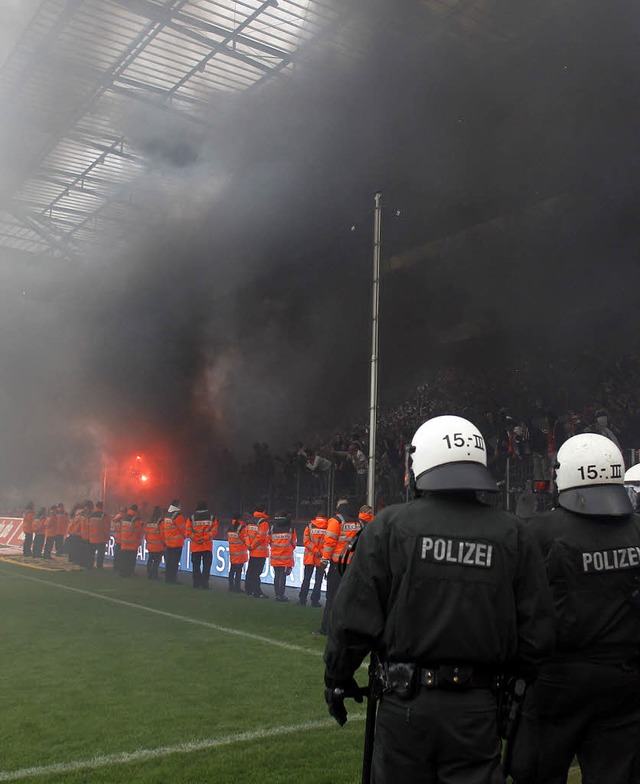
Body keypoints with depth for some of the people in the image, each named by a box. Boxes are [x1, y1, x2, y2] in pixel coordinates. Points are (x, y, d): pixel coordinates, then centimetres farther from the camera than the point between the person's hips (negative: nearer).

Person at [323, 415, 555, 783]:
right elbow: (538, 631, 1)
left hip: (406, 702, 0)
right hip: (477, 710, 1)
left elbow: (354, 616, -8)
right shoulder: (512, 534, -1)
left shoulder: (390, 525, -8)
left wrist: (338, 678, 8)